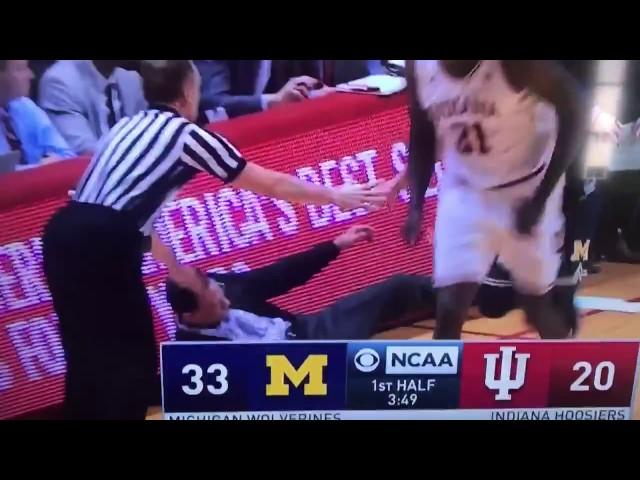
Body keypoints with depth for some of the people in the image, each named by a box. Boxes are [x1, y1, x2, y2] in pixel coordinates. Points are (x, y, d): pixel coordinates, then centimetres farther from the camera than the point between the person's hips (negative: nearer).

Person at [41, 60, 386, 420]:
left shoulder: (130, 126, 22)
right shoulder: (187, 134, 1)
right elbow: (273, 185, 7)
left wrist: (171, 262, 34)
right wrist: (336, 196, 21)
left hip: (64, 237, 8)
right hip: (102, 249, -8)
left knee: (86, 360, 19)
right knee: (134, 362, 7)